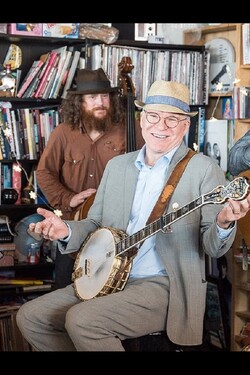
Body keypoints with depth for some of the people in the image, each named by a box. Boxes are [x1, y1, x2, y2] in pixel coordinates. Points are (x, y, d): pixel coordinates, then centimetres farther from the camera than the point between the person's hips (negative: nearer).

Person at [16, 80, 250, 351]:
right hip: (107, 279, 6)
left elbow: (213, 247, -7)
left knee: (82, 320, -26)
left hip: (164, 286, -6)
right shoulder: (116, 165, 12)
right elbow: (95, 223, 17)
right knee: (30, 317, -3)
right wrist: (67, 230, -5)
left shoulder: (204, 170, -5)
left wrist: (224, 223, -30)